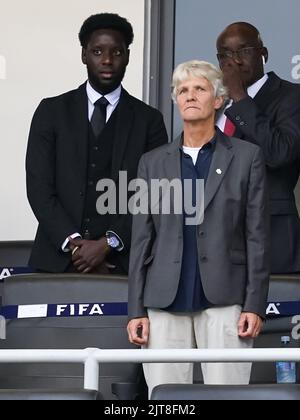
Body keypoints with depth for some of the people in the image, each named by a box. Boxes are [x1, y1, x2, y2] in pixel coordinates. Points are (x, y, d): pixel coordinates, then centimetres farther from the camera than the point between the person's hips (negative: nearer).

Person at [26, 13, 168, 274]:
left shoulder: (149, 120, 6)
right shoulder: (52, 111, 8)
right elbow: (39, 187, 1)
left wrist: (108, 244, -12)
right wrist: (74, 244, -10)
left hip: (122, 264, -1)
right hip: (57, 261, 1)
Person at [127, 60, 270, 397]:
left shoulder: (246, 157, 6)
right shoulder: (153, 162, 13)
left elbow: (257, 236, 3)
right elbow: (141, 240, 11)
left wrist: (255, 305, -5)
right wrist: (136, 310, 4)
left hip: (224, 302, -2)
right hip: (165, 304, 2)